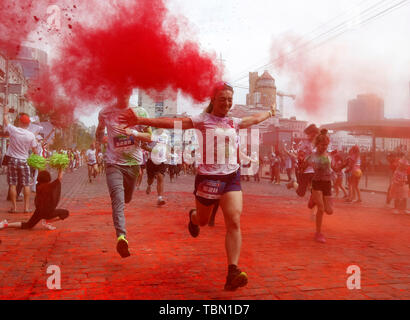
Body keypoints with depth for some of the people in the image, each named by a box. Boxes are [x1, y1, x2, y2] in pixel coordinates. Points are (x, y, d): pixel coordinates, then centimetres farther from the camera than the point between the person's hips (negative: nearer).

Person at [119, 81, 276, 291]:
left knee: (234, 222, -12)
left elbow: (255, 119, 33)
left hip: (232, 177, 3)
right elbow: (172, 122, -12)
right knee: (203, 221, 17)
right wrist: (140, 121, -20)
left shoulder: (234, 123, 13)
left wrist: (270, 113, 49)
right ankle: (193, 217, 56)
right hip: (208, 177, -3)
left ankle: (233, 271, -10)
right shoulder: (201, 120, -2)